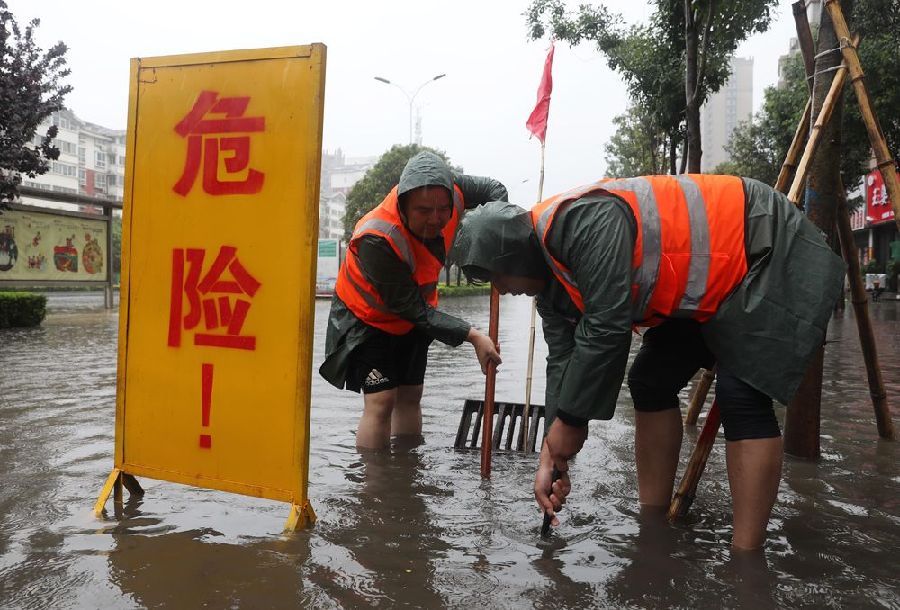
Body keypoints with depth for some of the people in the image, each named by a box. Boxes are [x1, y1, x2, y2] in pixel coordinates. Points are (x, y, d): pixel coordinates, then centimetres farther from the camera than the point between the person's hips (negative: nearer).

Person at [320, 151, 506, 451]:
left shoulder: (448, 191, -23)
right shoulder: (377, 240, -40)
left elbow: (494, 189, -2)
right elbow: (413, 309, -32)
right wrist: (472, 336, -37)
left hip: (412, 316, 6)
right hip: (367, 317, -6)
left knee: (410, 397, 12)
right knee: (380, 401, -15)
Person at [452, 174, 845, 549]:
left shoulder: (586, 221, -32)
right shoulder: (550, 274, -1)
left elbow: (605, 331, -34)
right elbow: (562, 360, 0)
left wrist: (569, 421, -23)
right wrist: (551, 456, -3)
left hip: (769, 250, -9)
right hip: (707, 288, 9)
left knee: (741, 395, -19)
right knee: (651, 380, 5)